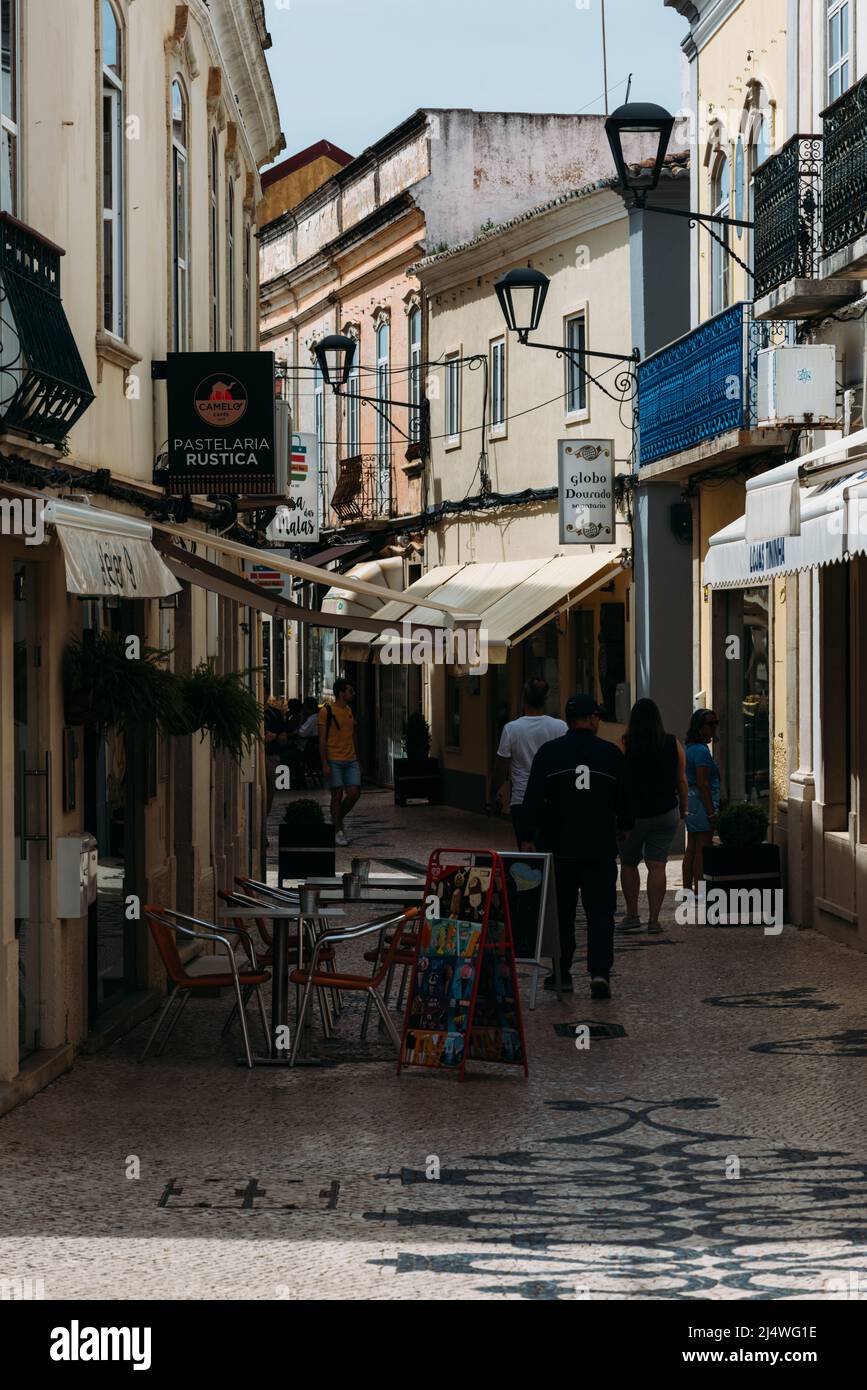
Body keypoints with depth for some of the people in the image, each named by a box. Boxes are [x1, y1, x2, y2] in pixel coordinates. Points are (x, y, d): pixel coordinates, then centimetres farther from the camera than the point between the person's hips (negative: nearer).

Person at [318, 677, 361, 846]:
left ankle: (339, 818, 21)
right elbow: (322, 739, -9)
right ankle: (338, 831, 6)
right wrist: (325, 764, -14)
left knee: (354, 793, -3)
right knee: (337, 795, -2)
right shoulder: (326, 711, -7)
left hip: (351, 761, 6)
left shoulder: (349, 711, 13)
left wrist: (358, 759, 19)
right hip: (334, 761, -6)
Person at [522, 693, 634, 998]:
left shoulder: (548, 752, -1)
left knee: (560, 913, 10)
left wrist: (529, 838, 5)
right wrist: (623, 827, 27)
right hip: (600, 848, 0)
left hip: (558, 847, 0)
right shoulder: (611, 753, 0)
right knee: (600, 911, 2)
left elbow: (533, 799, -1)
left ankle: (561, 974, 14)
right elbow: (625, 798, 9)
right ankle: (600, 971, -12)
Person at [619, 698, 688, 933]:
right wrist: (683, 809, 16)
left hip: (633, 813, -2)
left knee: (628, 863, 15)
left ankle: (632, 914, 16)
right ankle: (654, 919, -4)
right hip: (666, 813, 2)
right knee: (657, 865, 1)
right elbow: (681, 780, 6)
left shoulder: (625, 744, -6)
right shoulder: (674, 744, 2)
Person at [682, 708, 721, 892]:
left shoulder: (690, 748, 14)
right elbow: (703, 784, -20)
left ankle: (687, 889, 17)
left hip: (690, 801, 10)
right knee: (702, 850, -6)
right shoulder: (701, 751, -16)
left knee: (692, 849, 13)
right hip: (702, 802, -10)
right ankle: (699, 892, -5)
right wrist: (712, 813, -19)